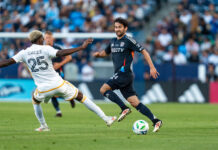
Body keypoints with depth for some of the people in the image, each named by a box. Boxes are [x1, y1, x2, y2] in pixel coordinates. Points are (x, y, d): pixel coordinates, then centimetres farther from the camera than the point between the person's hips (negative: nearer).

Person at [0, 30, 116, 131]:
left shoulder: (24, 53, 2)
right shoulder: (45, 49, -7)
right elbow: (60, 53, -22)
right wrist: (81, 47, -23)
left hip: (43, 89, 2)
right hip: (58, 84, -2)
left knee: (35, 100, 36)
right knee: (81, 97, 10)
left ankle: (43, 126, 32)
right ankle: (105, 118, 8)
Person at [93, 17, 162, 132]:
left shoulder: (128, 40, -6)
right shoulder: (113, 42, 18)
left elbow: (143, 51, -7)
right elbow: (106, 52, 33)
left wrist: (152, 67, -12)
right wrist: (98, 54, 9)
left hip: (124, 73, -8)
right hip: (119, 75, 8)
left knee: (103, 89, -15)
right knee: (135, 103, 2)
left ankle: (124, 108, -11)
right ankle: (155, 121, 1)